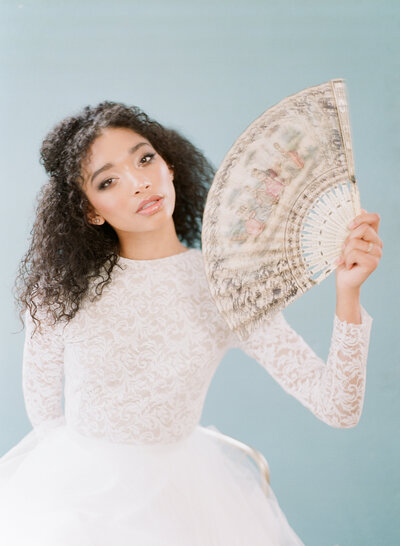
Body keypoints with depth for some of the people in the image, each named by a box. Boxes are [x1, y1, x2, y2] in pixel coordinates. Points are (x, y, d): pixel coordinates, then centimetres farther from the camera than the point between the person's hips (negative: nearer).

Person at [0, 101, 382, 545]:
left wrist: (347, 292, -29)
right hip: (78, 486, 0)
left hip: (179, 489, 1)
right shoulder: (62, 290, -11)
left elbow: (338, 409, -17)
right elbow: (43, 408, 4)